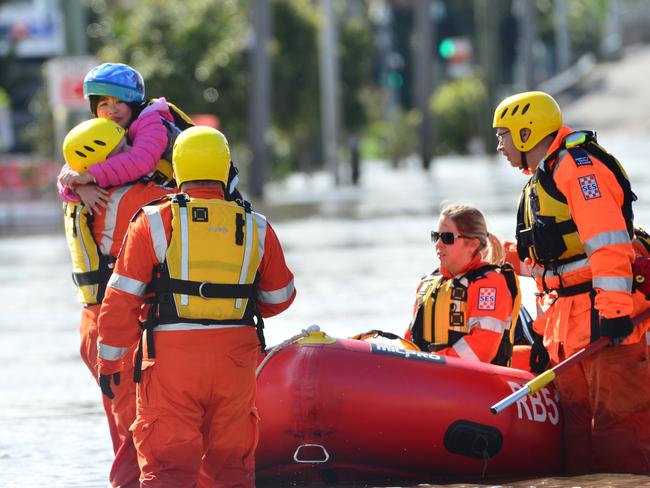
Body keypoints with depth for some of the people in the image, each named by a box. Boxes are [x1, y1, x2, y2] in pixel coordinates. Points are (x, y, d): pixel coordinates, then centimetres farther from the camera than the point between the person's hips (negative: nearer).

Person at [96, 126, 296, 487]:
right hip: (235, 359, 3)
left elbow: (122, 299, -4)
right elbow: (279, 295, 17)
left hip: (172, 360, -3)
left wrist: (109, 360, 5)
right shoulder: (255, 228, 5)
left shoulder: (154, 222, -4)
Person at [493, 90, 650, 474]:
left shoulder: (578, 166, -10)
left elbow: (608, 243, -20)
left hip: (603, 313, -10)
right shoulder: (540, 183, 23)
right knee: (578, 423, 8)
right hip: (568, 320, 10)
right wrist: (545, 329, 25)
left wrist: (613, 309, -27)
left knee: (618, 421, -13)